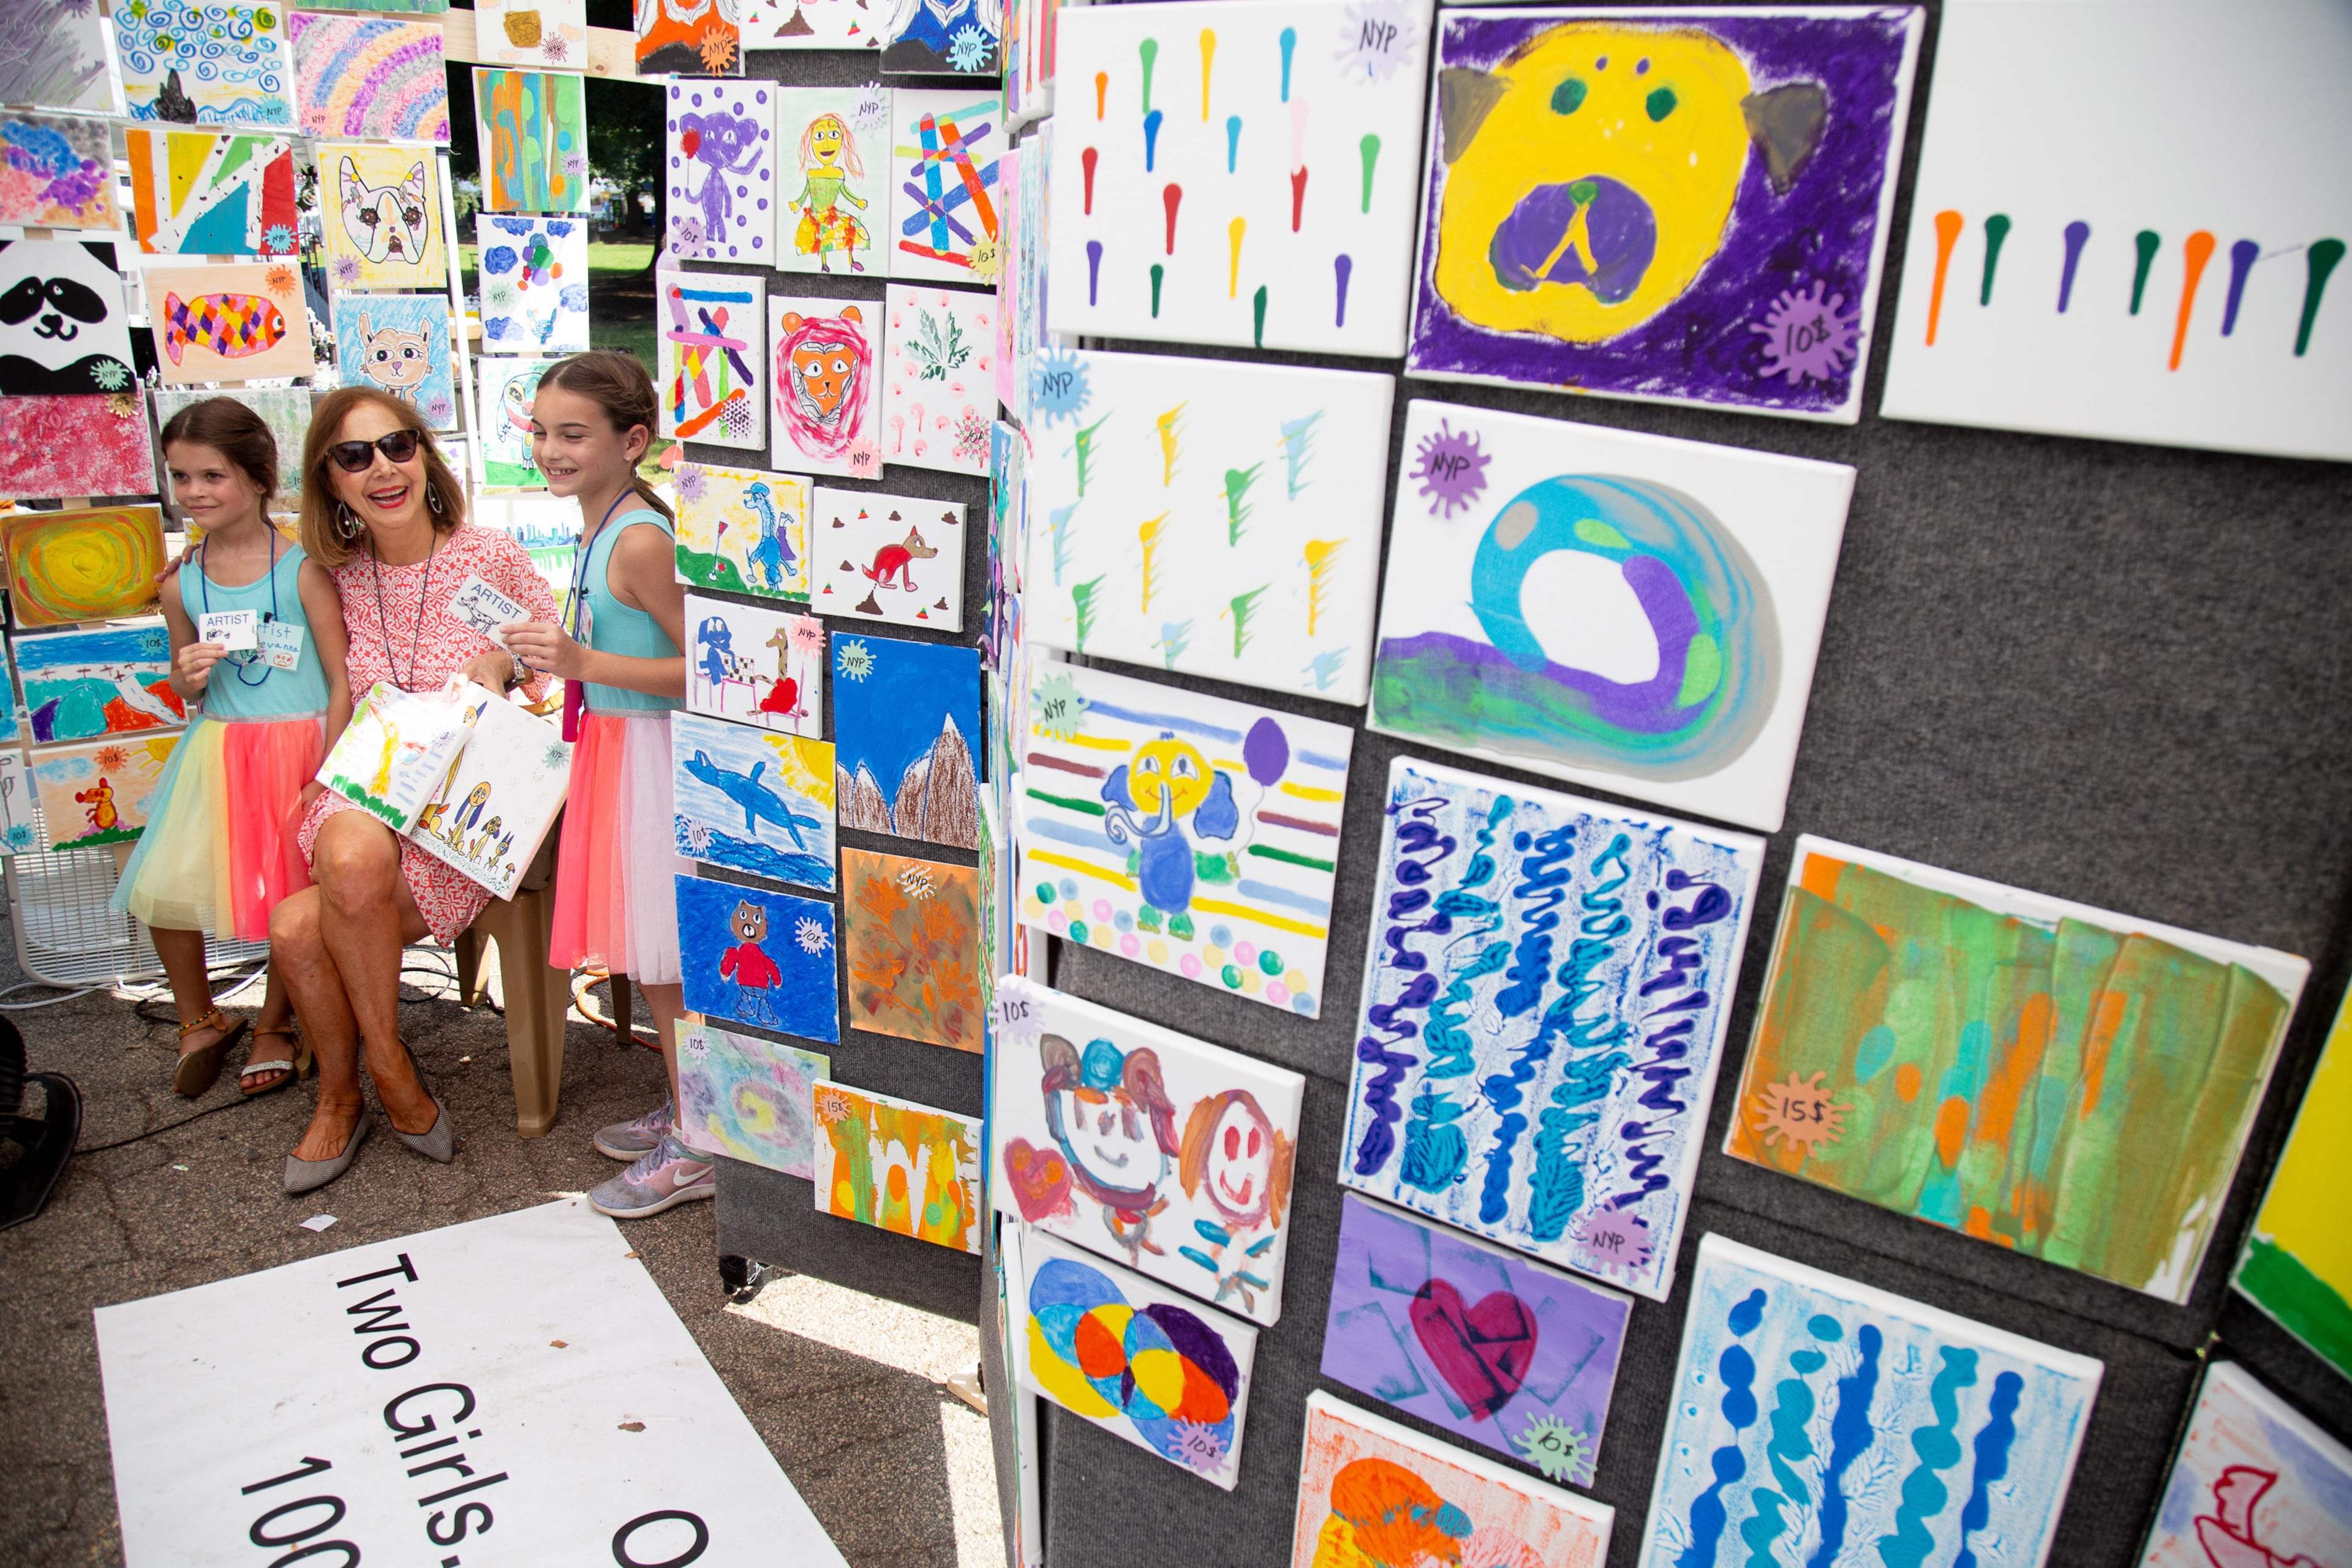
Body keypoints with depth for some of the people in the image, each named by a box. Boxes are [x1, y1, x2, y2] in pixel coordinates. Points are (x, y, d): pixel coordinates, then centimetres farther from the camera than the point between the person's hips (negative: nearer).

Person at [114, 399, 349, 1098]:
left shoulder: (302, 569, -10)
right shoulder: (181, 584, 4)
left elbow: (342, 681, -10)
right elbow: (187, 695, 16)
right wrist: (188, 677, -9)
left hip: (300, 747, -4)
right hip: (218, 750, 5)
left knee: (296, 894, -4)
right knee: (162, 889, -4)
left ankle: (275, 1025, 24)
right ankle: (200, 1022, 22)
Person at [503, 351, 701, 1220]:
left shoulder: (639, 541, -20)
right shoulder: (602, 529, 10)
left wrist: (583, 663, -26)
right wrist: (555, 656, 15)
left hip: (648, 757, -10)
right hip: (614, 750, 10)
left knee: (661, 960, 0)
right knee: (646, 953, 17)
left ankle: (696, 1151, 13)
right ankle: (687, 1110, 32)